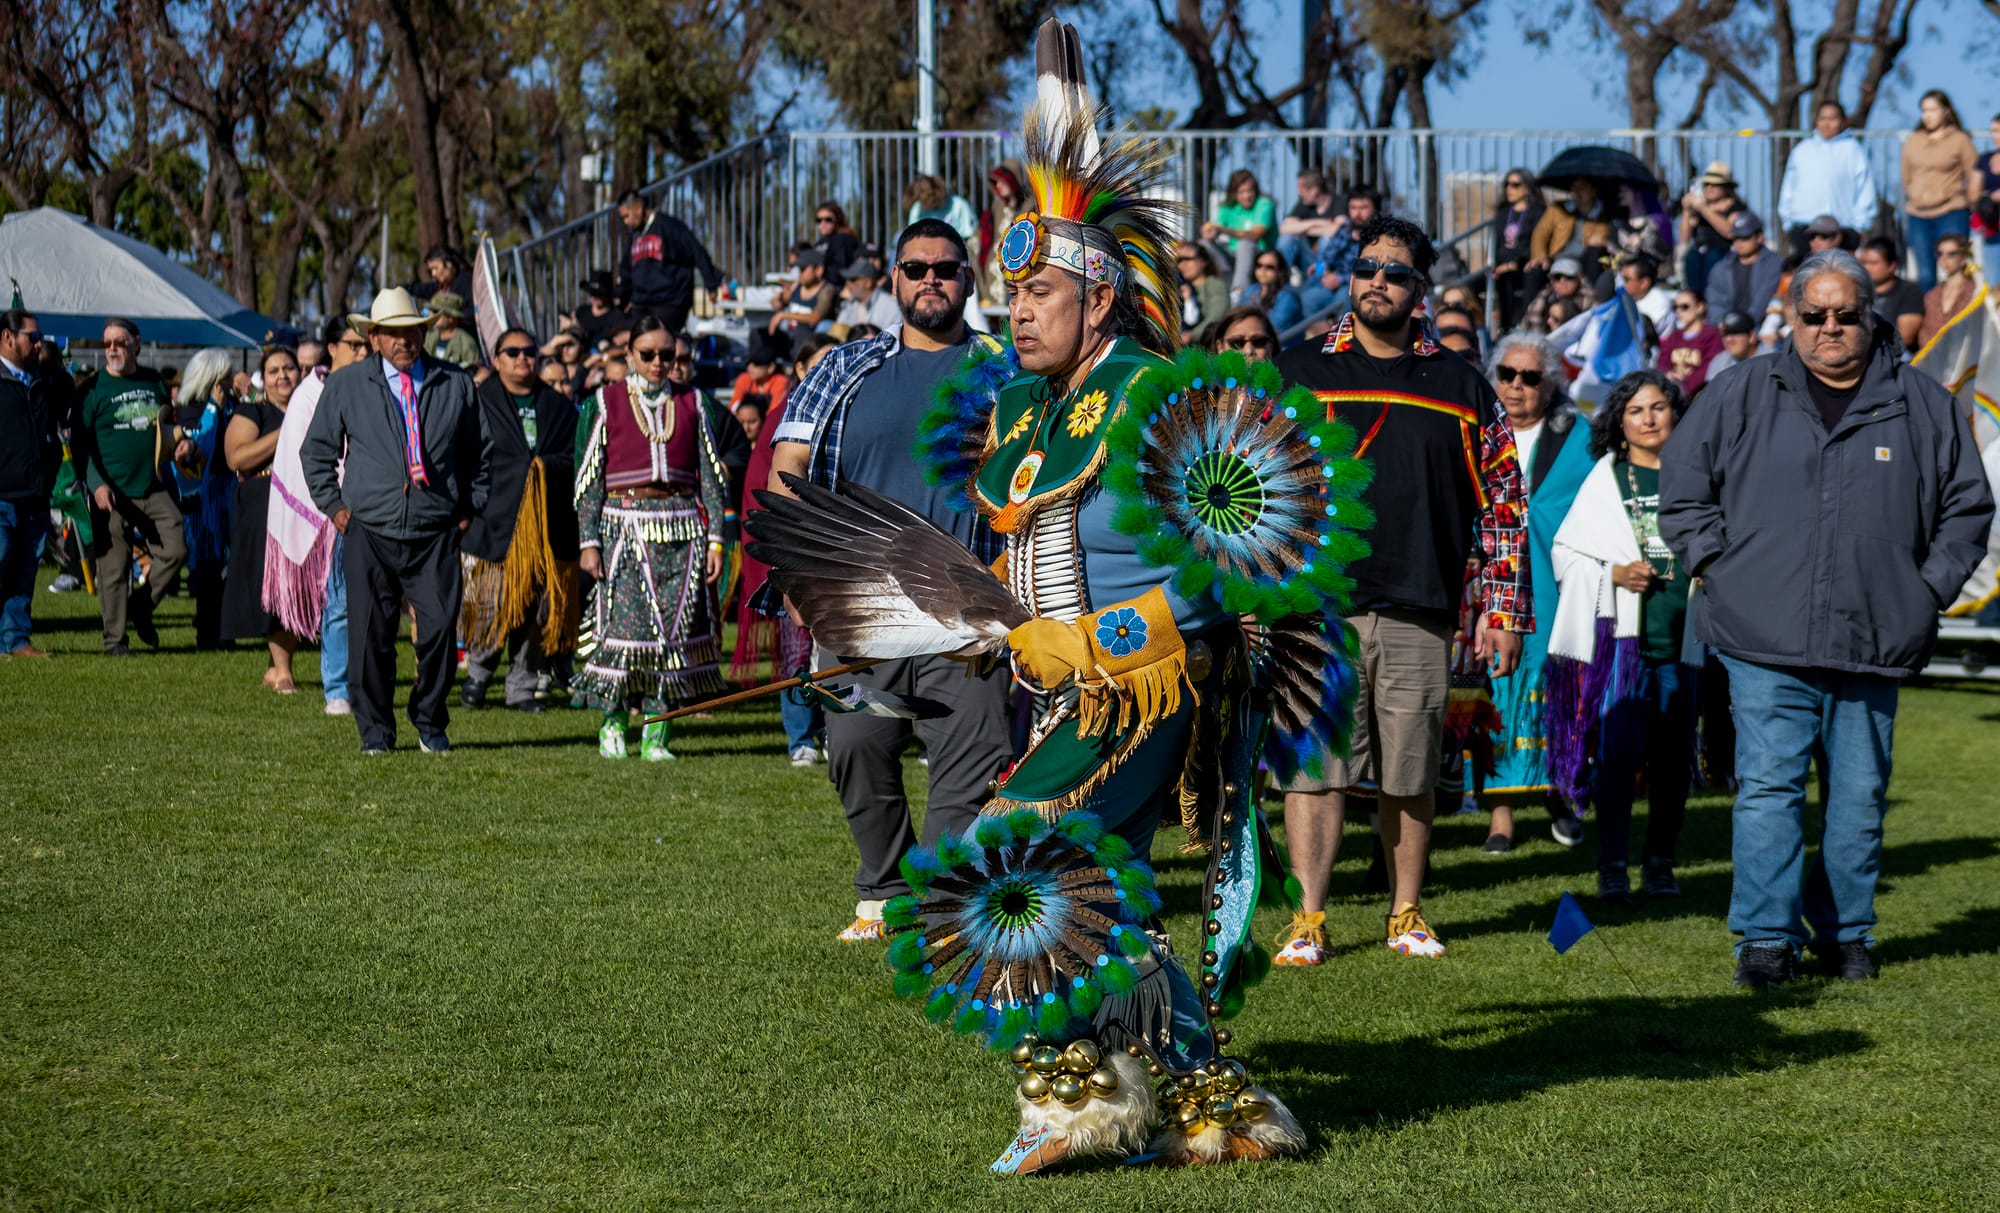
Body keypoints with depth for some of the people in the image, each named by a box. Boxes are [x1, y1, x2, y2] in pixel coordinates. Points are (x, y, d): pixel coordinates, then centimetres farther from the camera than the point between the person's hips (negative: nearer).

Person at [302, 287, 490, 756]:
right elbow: (316, 450, 15)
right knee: (370, 634, -2)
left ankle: (431, 723, 11)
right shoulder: (345, 385, 7)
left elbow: (479, 452, 20)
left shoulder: (456, 385, 10)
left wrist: (469, 507, 11)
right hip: (370, 530, 0)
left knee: (441, 628, -8)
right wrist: (333, 505, 6)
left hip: (436, 532, 0)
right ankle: (375, 730, 11)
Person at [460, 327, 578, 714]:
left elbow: (574, 459, 12)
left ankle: (522, 688, 11)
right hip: (495, 520, -3)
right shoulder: (478, 402, 6)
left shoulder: (558, 407, 16)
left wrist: (544, 464, -4)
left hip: (547, 522, 3)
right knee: (492, 605, -6)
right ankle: (477, 673, 16)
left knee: (539, 608, 2)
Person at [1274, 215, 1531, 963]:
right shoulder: (1295, 375, 7)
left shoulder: (1461, 387, 10)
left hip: (1420, 615, 1)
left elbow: (1504, 500, 12)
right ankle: (1308, 921, 0)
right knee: (1315, 767, -5)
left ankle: (1406, 916, 17)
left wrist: (1503, 608, 6)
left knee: (1410, 776, 6)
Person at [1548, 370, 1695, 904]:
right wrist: (1614, 573, -9)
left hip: (1682, 636, 2)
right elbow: (1567, 552, 6)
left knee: (1674, 756, 4)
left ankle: (1660, 864, 14)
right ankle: (1613, 867, -2)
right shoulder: (1605, 479, 7)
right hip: (1622, 634, -2)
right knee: (1617, 753, -8)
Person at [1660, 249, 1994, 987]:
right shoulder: (1745, 395, 6)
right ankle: (1766, 938, -4)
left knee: (1860, 795, 8)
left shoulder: (1923, 405, 8)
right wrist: (1716, 566, 2)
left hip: (1876, 643, 2)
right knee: (1768, 787, -7)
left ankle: (1846, 932, 19)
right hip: (1767, 643, -2)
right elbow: (1683, 483, 11)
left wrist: (1929, 588, 6)